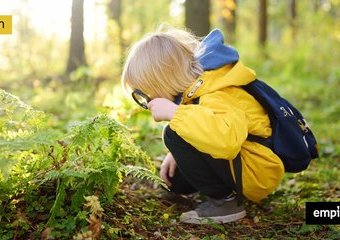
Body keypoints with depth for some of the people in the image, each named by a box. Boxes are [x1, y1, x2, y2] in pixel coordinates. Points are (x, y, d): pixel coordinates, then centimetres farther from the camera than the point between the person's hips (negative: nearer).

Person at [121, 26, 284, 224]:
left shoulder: (216, 97, -28)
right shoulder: (199, 84, 3)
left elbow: (227, 138, -50)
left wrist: (174, 112, -39)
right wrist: (178, 154, 6)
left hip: (257, 174, -10)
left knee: (175, 135, -23)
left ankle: (225, 200, -13)